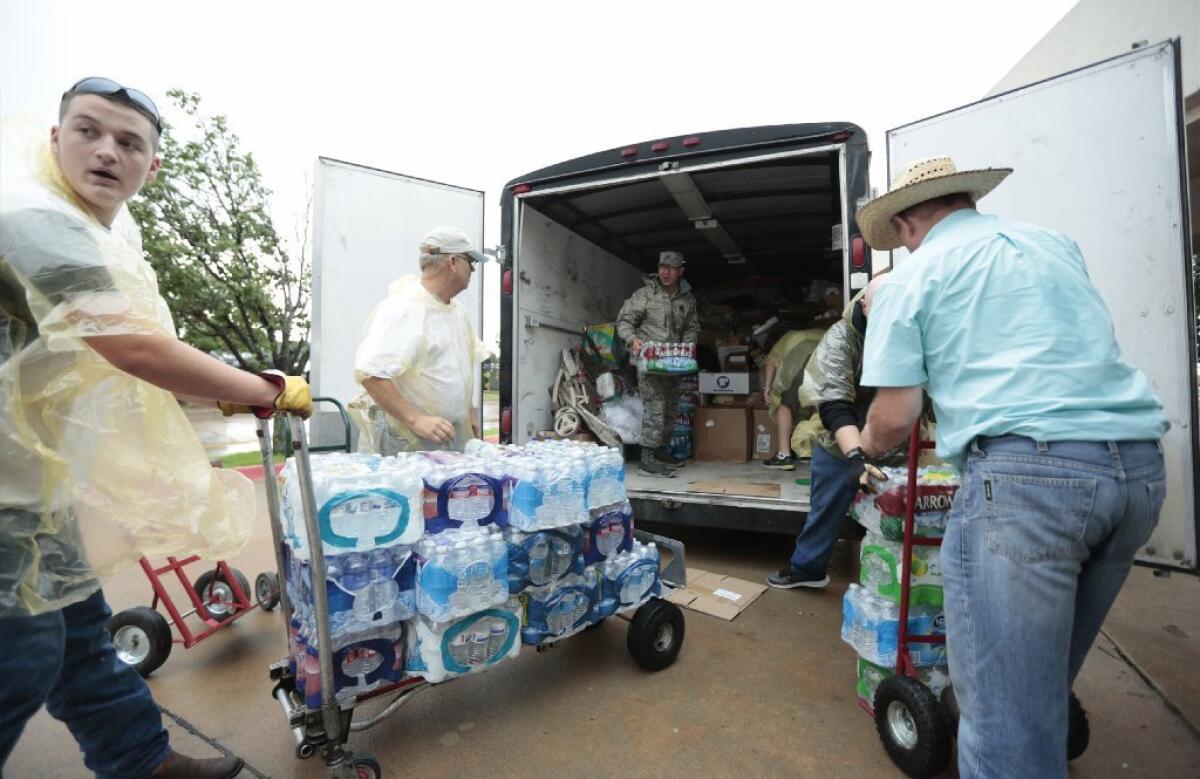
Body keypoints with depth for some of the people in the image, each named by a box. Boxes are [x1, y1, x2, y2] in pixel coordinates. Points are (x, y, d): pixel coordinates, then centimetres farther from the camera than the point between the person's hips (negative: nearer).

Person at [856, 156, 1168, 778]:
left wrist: (865, 444, 17)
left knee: (1003, 705, 1)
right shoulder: (1055, 243, 22)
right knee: (1049, 674, 24)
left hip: (1025, 469, -7)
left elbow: (895, 417, -3)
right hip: (1141, 464, 7)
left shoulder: (909, 279, 3)